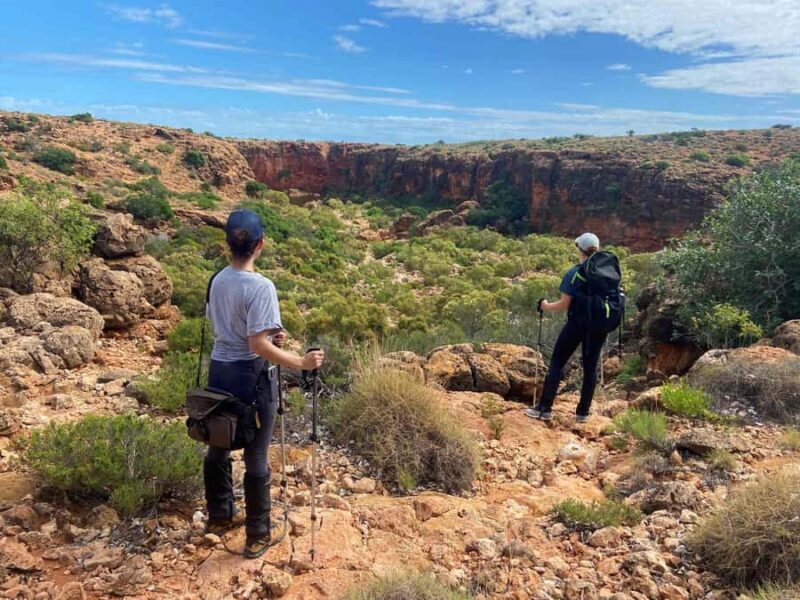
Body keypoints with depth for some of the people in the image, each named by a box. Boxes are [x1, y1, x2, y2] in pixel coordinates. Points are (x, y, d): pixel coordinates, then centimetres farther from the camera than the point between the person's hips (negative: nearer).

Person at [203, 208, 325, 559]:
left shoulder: (218, 280, 2)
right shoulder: (261, 287, -22)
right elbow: (259, 346, -25)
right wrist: (301, 363, -19)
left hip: (220, 370, 8)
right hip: (251, 376, -7)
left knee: (218, 449, 21)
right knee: (256, 459, 5)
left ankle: (220, 516, 40)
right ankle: (257, 536, 18)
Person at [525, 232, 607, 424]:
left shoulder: (574, 273, -11)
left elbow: (564, 304, -12)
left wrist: (545, 306, 4)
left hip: (577, 325, -4)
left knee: (557, 363, 4)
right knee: (590, 367, 10)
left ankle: (545, 408, 4)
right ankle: (583, 412, 15)